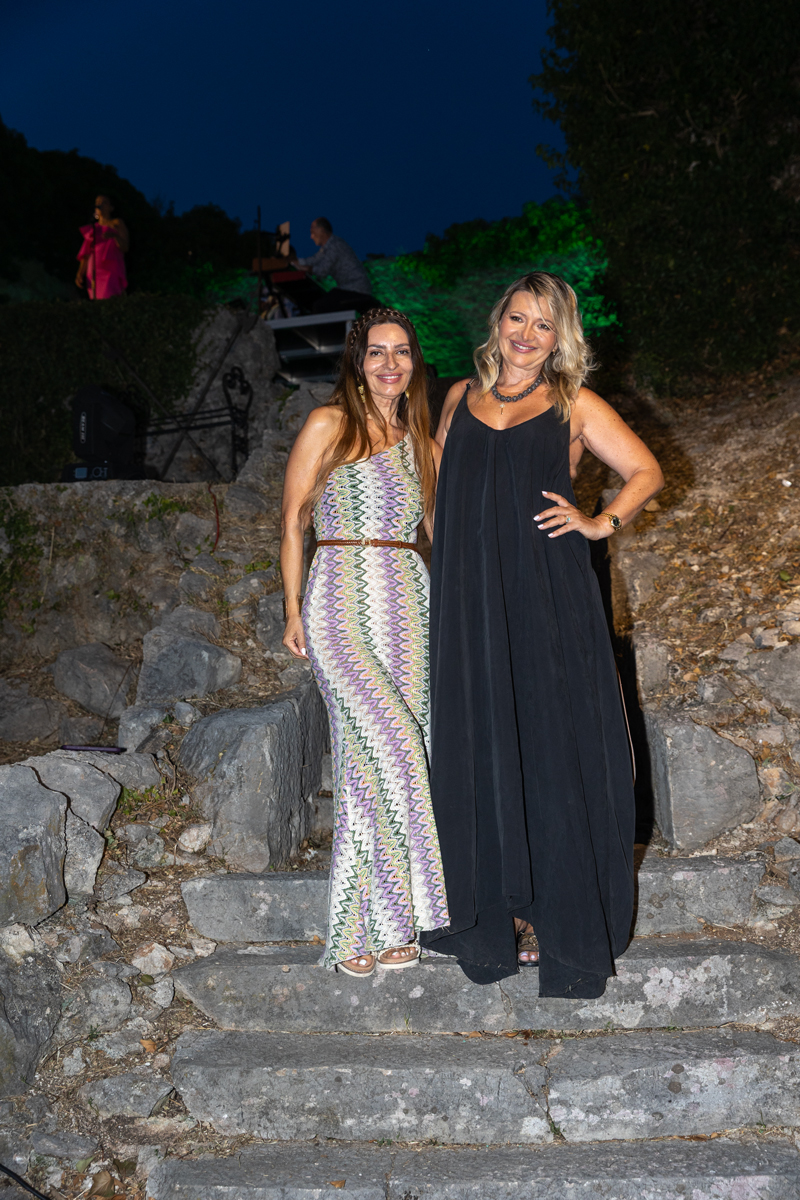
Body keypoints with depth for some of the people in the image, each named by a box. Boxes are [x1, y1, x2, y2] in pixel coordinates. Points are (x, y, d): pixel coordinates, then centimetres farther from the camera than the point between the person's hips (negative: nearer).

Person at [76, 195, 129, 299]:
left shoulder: (117, 224, 8)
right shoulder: (92, 229, 21)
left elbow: (125, 247, -5)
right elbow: (86, 254, 18)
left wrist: (114, 235, -25)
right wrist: (80, 274, 5)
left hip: (112, 272, -4)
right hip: (95, 274, 5)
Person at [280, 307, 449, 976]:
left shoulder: (423, 445, 17)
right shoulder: (329, 426, 4)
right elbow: (293, 521, 3)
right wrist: (294, 611, -2)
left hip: (408, 605, 4)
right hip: (344, 601, -4)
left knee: (371, 761, 1)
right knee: (390, 748, -15)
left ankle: (372, 926, 8)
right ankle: (385, 920, -4)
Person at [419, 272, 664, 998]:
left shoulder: (574, 406, 7)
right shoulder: (461, 398, 15)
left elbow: (647, 473, 10)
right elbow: (439, 484, 25)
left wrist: (602, 524, -5)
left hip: (548, 597, -3)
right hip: (472, 602, 3)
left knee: (552, 744, -1)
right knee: (482, 749, 4)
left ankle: (560, 917, 9)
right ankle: (500, 915, 15)